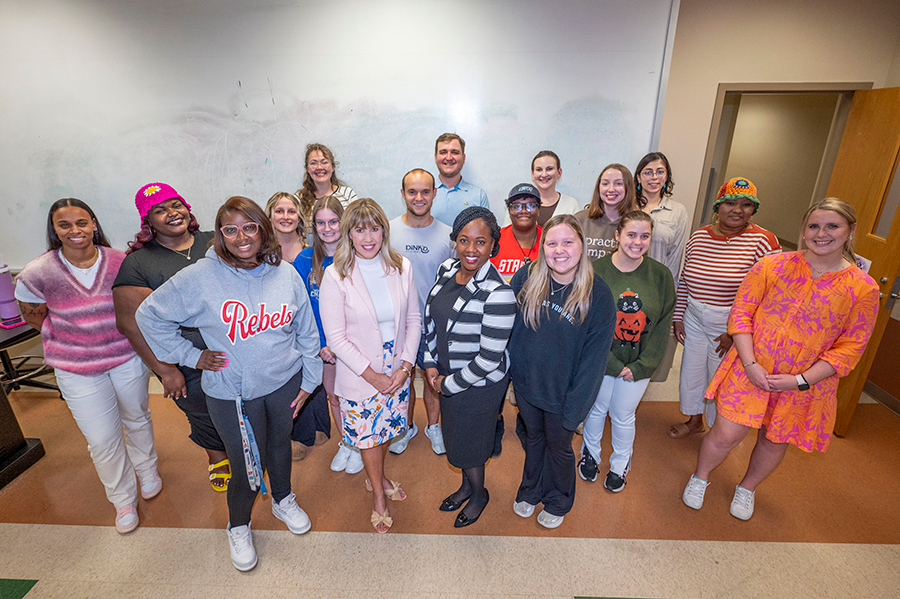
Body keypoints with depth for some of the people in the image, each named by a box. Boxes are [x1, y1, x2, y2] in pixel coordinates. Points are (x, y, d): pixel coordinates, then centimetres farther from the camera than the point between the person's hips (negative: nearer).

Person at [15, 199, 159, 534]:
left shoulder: (120, 262, -11)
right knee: (102, 439, 7)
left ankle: (146, 469, 50)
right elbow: (35, 319, 2)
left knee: (137, 418, 21)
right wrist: (76, 339, 0)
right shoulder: (37, 274, -13)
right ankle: (123, 498, 31)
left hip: (128, 357, 1)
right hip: (78, 369, -1)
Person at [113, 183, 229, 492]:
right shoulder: (137, 263, -9)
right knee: (203, 417, 20)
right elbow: (130, 322, -11)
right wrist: (165, 369, -13)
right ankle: (217, 459, 50)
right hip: (188, 367, -2)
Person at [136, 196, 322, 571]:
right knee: (246, 465, 9)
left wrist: (309, 379, 5)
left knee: (280, 443, 23)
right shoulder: (200, 277, -14)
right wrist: (189, 356, -5)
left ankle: (283, 500, 53)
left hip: (284, 382, 3)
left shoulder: (286, 274, -6)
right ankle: (239, 527, 42)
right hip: (232, 394, -2)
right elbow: (150, 315, -2)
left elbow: (306, 332, 2)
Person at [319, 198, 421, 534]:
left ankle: (376, 476, 52)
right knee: (368, 435, 14)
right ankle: (378, 495, 41)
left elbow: (414, 319, -1)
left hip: (398, 372, 3)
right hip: (359, 376, -3)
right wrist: (372, 375, -15)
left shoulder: (401, 267, -6)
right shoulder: (335, 276, -15)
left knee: (387, 429, 22)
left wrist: (405, 366, -9)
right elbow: (336, 336, -14)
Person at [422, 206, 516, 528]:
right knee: (456, 435, 26)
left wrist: (449, 384, -15)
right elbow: (432, 319, 6)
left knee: (470, 442, 16)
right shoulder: (447, 269, -7)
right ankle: (467, 484, 56)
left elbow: (489, 358, -26)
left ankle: (479, 493, 48)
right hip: (446, 375, 7)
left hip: (480, 384, -7)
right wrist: (431, 364, 0)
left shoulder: (498, 294, -29)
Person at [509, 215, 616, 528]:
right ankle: (530, 490, 55)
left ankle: (558, 502, 51)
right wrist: (510, 369, 0)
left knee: (559, 448, 21)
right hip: (525, 384, 2)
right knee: (534, 439, 26)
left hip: (561, 394, -2)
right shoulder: (526, 278, -13)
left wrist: (575, 408, -14)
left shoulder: (597, 294, -19)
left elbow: (594, 357, -15)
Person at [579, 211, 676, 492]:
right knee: (596, 409, 17)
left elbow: (662, 326, -4)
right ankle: (590, 453, 46)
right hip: (600, 360, -1)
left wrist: (639, 366, -11)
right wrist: (614, 364, -15)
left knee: (623, 416, 16)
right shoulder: (596, 271, -14)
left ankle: (620, 464, 44)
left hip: (638, 365, 1)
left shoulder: (661, 275, -7)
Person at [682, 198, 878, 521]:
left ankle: (747, 487, 47)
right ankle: (699, 477, 29)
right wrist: (750, 364, -15)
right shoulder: (772, 265, -7)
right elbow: (741, 313, -6)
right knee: (726, 434, -2)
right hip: (750, 370, -1)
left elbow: (849, 347, -4)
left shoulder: (863, 288, -6)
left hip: (804, 384, 2)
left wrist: (800, 380, -14)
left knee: (775, 441, 17)